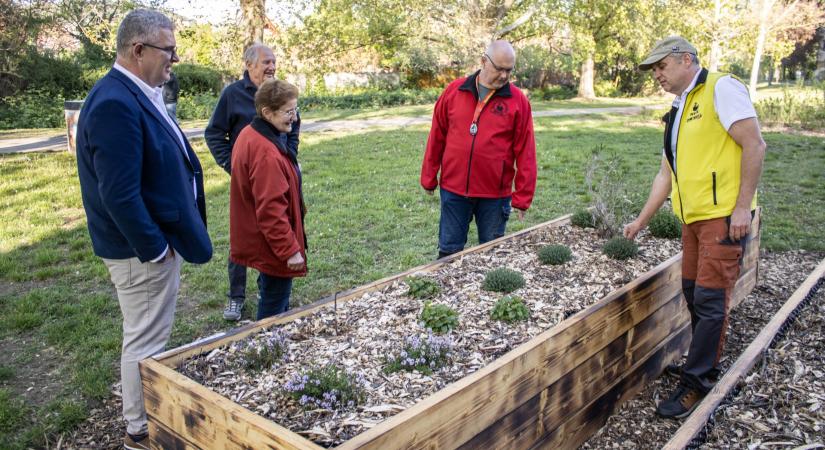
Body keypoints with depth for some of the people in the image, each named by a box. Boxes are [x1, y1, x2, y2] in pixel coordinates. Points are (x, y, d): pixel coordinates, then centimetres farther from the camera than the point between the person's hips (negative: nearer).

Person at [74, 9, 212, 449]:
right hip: (142, 247, -10)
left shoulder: (136, 94, 7)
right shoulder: (115, 103, -24)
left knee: (150, 336, 22)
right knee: (145, 340, 6)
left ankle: (151, 411, 41)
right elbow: (119, 195, -27)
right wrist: (154, 248, -19)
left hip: (156, 237, 10)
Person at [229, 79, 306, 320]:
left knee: (274, 298, 24)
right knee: (274, 308, 4)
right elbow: (271, 210, -27)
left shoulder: (250, 135, 5)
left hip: (260, 242, 10)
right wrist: (290, 250, -22)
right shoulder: (267, 153, -27)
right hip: (273, 247, -10)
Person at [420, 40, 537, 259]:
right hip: (453, 190, 1)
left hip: (495, 194, -1)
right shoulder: (454, 91, 1)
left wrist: (522, 197, -5)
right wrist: (429, 178, 8)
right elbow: (437, 137, 6)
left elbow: (525, 152, -3)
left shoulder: (518, 100, -3)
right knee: (449, 251, 10)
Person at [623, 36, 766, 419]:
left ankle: (695, 384, 2)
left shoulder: (721, 89, -6)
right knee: (693, 292, 13)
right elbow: (666, 174, 22)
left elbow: (754, 145, -13)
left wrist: (743, 206, -18)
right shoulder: (678, 111, 19)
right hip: (693, 217, 8)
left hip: (723, 215, -8)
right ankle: (707, 364, 29)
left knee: (710, 298, -6)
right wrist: (641, 221, 22)